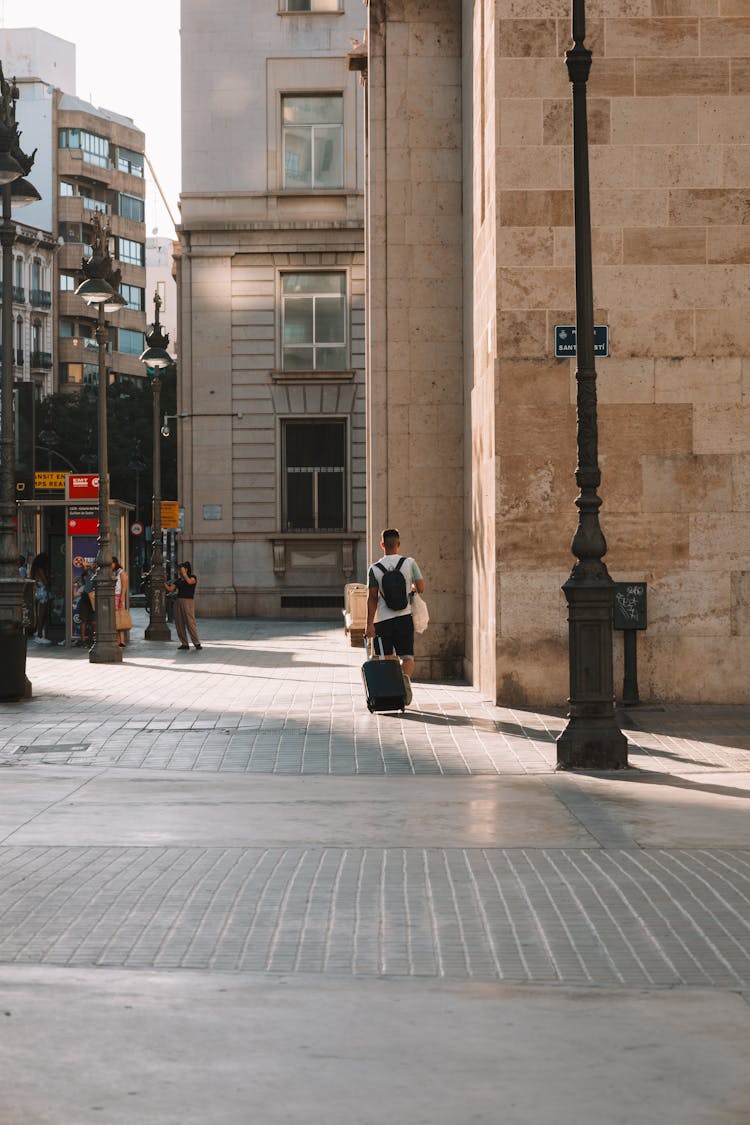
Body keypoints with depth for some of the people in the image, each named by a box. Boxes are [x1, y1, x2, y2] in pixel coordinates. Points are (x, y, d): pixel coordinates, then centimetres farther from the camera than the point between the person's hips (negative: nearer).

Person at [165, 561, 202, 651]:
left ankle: (197, 643, -7)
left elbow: (189, 581, -20)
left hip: (188, 601, -6)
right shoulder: (178, 580, 17)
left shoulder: (193, 577, 3)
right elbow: (170, 589, 10)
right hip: (178, 601, 6)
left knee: (190, 622, -11)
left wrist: (184, 573, -10)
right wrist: (164, 582, 0)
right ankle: (184, 644, 5)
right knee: (179, 623, 1)